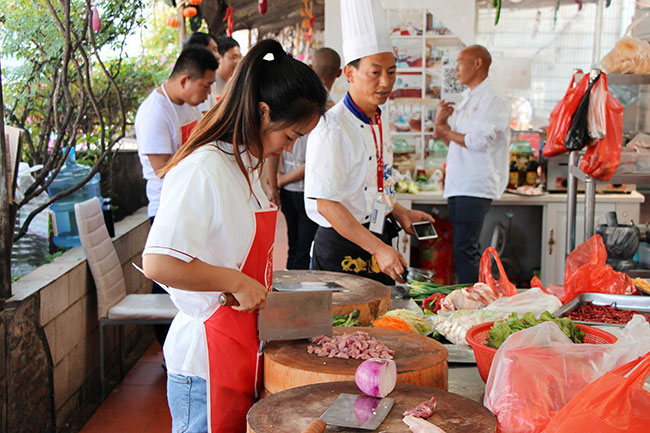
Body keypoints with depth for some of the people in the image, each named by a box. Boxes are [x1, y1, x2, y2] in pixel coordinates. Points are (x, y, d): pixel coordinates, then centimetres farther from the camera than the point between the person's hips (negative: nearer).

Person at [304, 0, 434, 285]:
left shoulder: (380, 123, 8)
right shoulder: (332, 127, -18)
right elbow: (325, 203, -22)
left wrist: (399, 213, 8)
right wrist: (377, 248, -23)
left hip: (378, 245, 8)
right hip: (341, 253, -8)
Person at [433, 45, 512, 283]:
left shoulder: (493, 101, -9)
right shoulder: (467, 99, 21)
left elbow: (479, 142, -20)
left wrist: (447, 132, -5)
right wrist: (440, 123, 4)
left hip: (475, 188, -9)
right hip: (458, 187, 9)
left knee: (464, 250, -13)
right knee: (466, 249, 12)